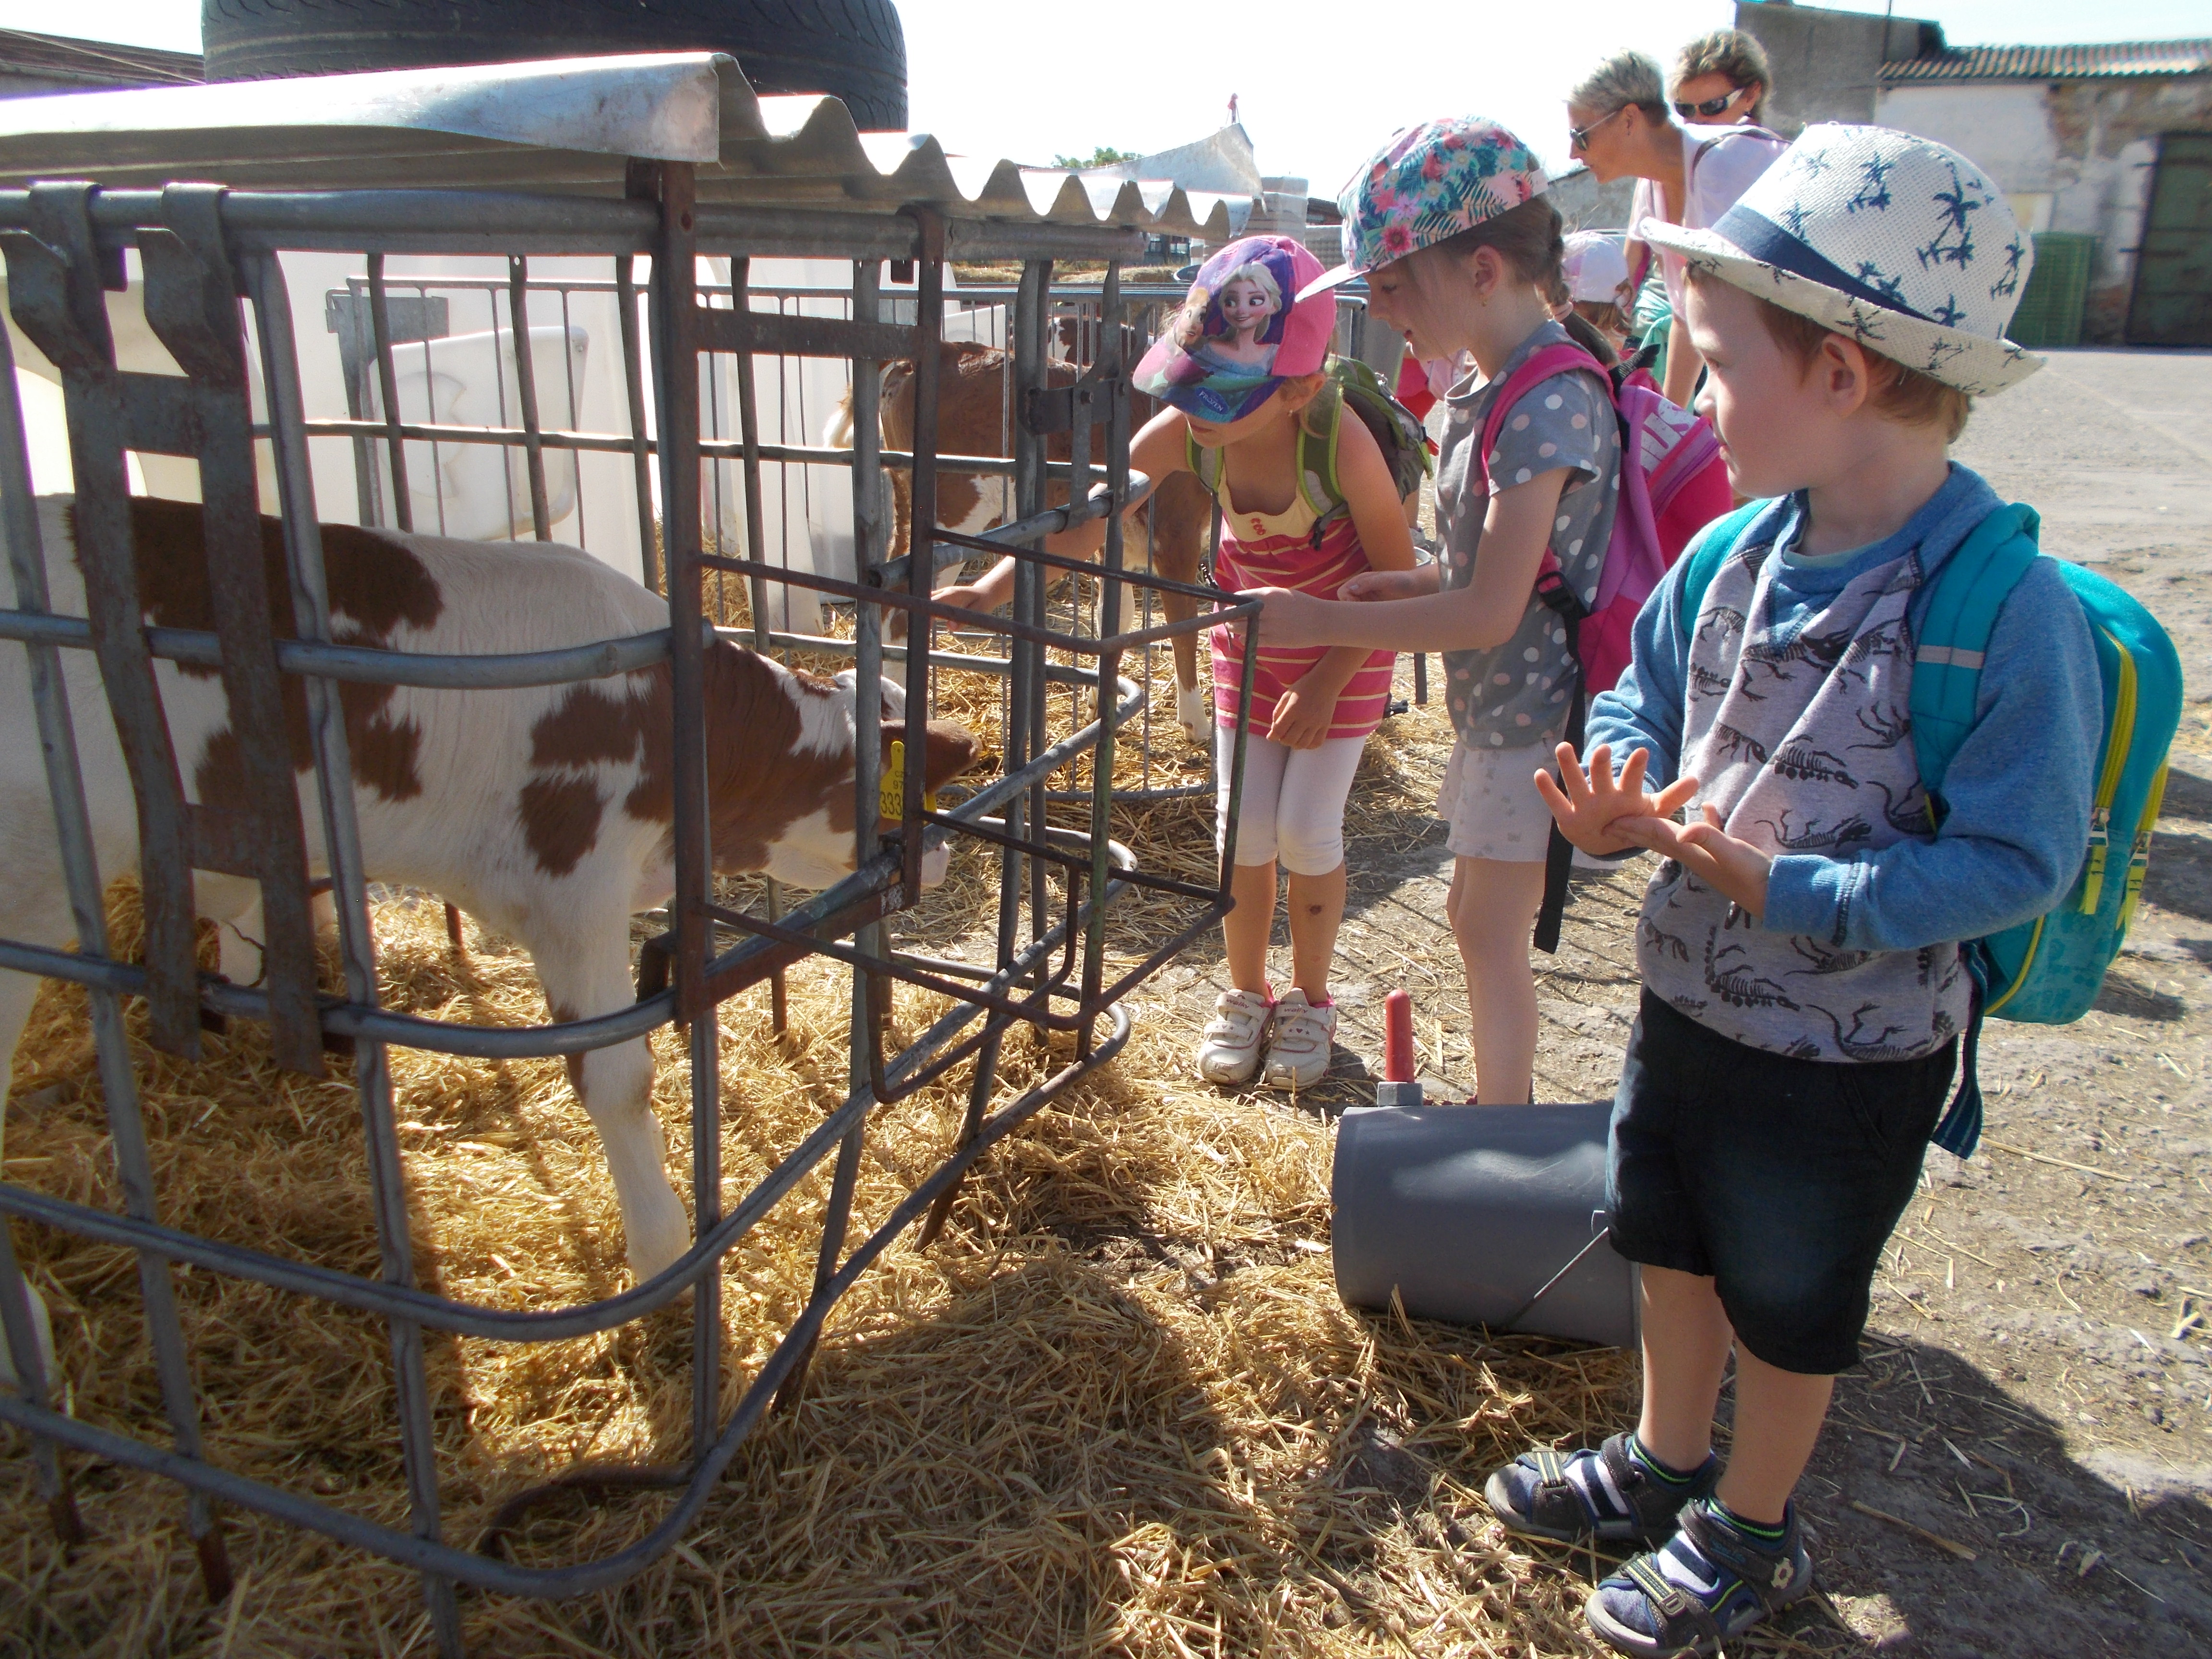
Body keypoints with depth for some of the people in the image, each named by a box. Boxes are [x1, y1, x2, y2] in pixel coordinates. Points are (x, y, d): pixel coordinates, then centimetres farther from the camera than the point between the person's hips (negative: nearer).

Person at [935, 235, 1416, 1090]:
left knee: (1307, 828, -3)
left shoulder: (1342, 443, -34)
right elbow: (1090, 519, -20)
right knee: (1243, 824, 4)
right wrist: (995, 585, -33)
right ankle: (1244, 996, 25)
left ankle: (1309, 1001, 21)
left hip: (1347, 643, -3)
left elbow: (1399, 576, -21)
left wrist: (1326, 683, -20)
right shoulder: (1184, 432, -24)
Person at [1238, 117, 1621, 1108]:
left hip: (1536, 716, -10)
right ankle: (1503, 1116, 34)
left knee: (1491, 932, 0)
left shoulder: (1551, 399, -23)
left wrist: (1323, 623, -21)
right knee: (1479, 920, 18)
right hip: (1499, 705, 10)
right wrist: (1414, 583, 2)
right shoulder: (1493, 389, 8)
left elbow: (1492, 611, -26)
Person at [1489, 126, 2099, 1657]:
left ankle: (1751, 1532, 44)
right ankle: (1667, 1462, 51)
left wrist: (1781, 887, -30)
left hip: (1848, 1055, -6)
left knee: (1789, 1304, 17)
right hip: (1689, 999, 6)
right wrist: (1620, 801, -15)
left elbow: (2013, 861, -23)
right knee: (1674, 1246, 25)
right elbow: (1644, 707, 6)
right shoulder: (1733, 556, -7)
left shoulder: (2008, 610, -26)